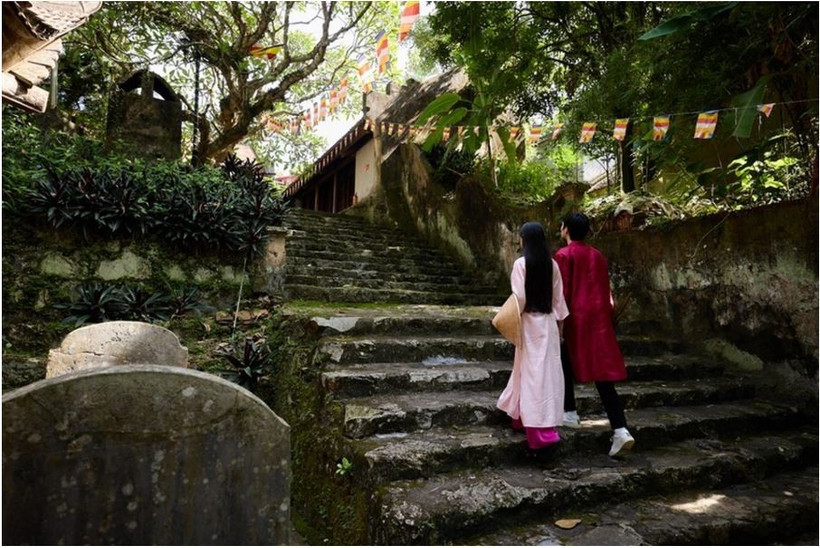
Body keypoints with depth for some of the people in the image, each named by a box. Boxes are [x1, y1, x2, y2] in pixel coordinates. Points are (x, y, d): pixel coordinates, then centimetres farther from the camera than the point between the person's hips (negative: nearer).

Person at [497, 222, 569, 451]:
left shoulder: (521, 263, -12)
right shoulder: (551, 264, 3)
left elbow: (519, 297, -15)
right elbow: (558, 296, 7)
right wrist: (559, 322, 15)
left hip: (530, 322, -5)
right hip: (548, 322, 5)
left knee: (533, 373, 0)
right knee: (548, 372, 13)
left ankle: (540, 430, 1)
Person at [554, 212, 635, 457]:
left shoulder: (563, 255, -6)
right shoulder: (597, 255, 12)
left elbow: (562, 292, -11)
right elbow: (606, 289, 13)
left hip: (576, 317, -5)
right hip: (599, 318, 6)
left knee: (566, 365, 16)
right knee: (603, 373, 4)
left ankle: (570, 414, 22)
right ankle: (620, 430, -1)